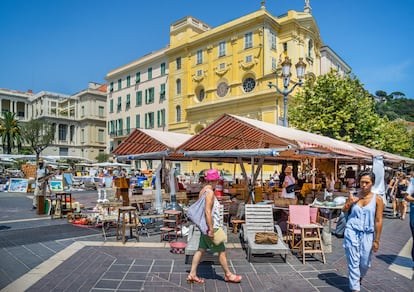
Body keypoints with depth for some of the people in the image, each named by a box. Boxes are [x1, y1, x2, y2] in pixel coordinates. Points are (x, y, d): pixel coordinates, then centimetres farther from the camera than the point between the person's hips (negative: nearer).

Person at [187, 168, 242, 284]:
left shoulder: (203, 190, 8)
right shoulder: (210, 192, -21)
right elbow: (208, 211, -26)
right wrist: (211, 229, -23)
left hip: (205, 226, 9)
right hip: (211, 226, -9)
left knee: (201, 250, 13)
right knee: (222, 251, 6)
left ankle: (192, 274, 18)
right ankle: (228, 274, 22)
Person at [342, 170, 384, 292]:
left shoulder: (377, 199, -6)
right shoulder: (353, 196, 0)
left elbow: (378, 221, -5)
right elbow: (344, 211, 12)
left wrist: (377, 240, -4)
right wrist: (349, 202, -8)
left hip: (367, 234, 0)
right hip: (352, 232, 1)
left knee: (365, 262, 12)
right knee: (353, 261, 3)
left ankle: (360, 277, 44)